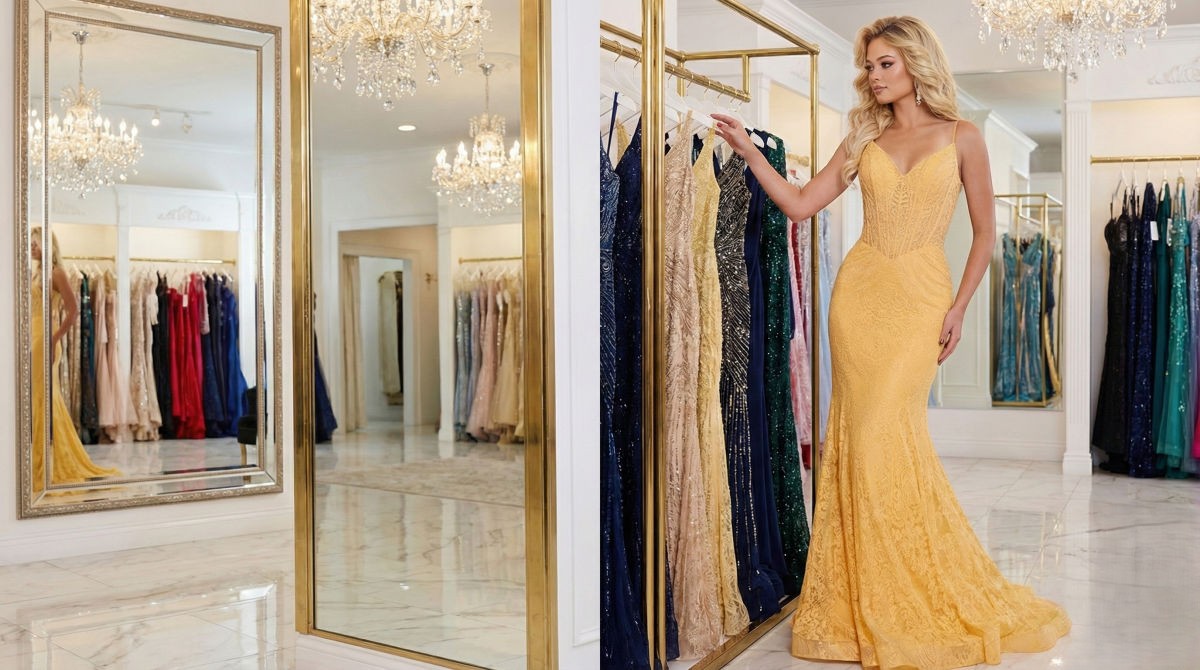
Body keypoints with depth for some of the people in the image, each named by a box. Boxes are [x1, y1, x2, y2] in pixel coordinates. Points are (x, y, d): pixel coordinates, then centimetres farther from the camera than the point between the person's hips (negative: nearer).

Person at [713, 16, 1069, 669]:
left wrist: (958, 307, -3)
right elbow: (800, 204, 6)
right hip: (860, 292, 3)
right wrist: (749, 150, -2)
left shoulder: (961, 137, 4)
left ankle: (922, 603, 9)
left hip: (920, 297, -3)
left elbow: (985, 232, 5)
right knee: (864, 437, 1)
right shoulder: (864, 140, 12)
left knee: (889, 436, -10)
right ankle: (869, 603, 13)